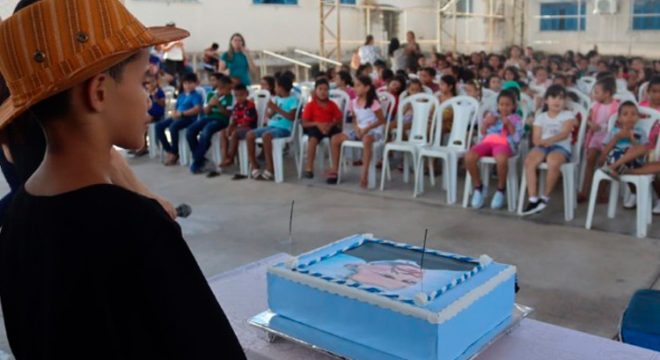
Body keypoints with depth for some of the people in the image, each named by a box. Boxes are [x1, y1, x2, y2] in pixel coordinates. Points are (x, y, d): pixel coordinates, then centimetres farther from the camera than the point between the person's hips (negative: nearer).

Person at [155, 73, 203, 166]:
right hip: (178, 117, 8)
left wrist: (182, 113, -19)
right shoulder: (181, 95, 21)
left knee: (173, 127, -35)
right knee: (159, 126, -9)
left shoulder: (196, 95, -2)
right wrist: (174, 113, -3)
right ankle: (169, 150, -5)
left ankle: (174, 153, -18)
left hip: (189, 118, -8)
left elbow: (197, 109, -17)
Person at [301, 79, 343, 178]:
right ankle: (309, 168, -28)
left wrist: (331, 124, -16)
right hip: (315, 128, -2)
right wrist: (317, 124, -21)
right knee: (313, 138, -35)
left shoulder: (332, 104, 8)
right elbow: (304, 123, -5)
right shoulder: (310, 105, -1)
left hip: (329, 127, 2)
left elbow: (339, 119, 5)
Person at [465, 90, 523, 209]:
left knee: (501, 159, -42)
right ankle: (478, 187, -7)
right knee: (469, 157, -29)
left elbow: (517, 138, 2)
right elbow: (482, 132, 20)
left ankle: (501, 190, -15)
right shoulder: (491, 115, 26)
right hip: (487, 141, 4)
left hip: (504, 143, -3)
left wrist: (508, 124, -8)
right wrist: (486, 123, 2)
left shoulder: (516, 119, 16)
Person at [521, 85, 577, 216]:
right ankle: (533, 199, -30)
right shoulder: (541, 117, 18)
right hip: (542, 146, 3)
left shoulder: (568, 115, 9)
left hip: (561, 147, -3)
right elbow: (535, 139, 9)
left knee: (553, 161, -38)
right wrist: (542, 142, -15)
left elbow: (565, 134, -8)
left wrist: (550, 140, -27)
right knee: (529, 161, -30)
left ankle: (545, 197, -20)